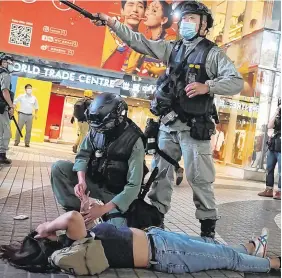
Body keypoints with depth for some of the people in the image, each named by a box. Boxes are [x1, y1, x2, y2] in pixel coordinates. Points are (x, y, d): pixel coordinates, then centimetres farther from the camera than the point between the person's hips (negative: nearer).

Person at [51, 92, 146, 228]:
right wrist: (81, 181, -28)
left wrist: (103, 209, -32)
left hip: (115, 194, -3)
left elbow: (133, 185, -26)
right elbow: (83, 155, -5)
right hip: (92, 181, 4)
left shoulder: (134, 141, -24)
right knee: (58, 167, -15)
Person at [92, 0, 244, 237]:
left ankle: (208, 227, 10)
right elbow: (138, 41, 10)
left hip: (194, 127, -5)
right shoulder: (172, 48, 14)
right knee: (160, 173, 10)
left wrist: (207, 86, -21)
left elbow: (237, 82, -6)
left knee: (199, 178, -1)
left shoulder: (213, 53, 1)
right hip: (168, 125, 5)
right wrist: (111, 22, 2)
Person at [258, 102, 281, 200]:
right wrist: (276, 112, -2)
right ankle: (269, 190, 12)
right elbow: (269, 126, -1)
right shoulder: (277, 118, 14)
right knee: (269, 169, 6)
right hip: (273, 147, 5)